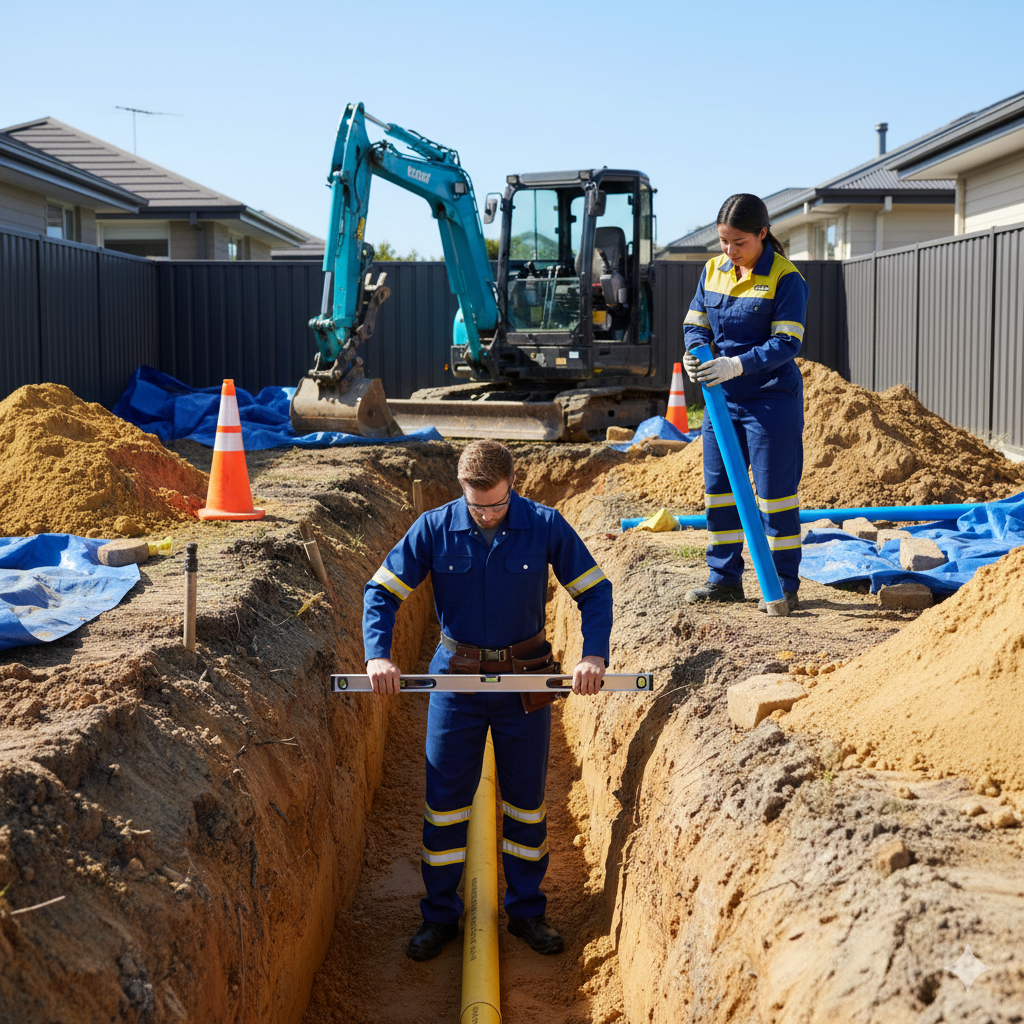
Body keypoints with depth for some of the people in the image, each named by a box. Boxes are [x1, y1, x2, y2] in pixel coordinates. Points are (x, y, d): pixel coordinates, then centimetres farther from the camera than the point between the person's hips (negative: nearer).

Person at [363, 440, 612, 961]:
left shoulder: (545, 526, -10)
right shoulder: (434, 529, -10)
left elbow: (595, 590, -4)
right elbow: (381, 590, -7)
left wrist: (594, 654, -20)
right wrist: (378, 655, -23)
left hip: (526, 677, 0)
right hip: (456, 676, 0)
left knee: (526, 797, 11)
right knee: (444, 798, 5)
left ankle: (526, 910, 27)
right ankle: (439, 915, 20)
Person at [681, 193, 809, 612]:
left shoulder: (786, 278, -11)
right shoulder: (712, 270, 6)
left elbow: (786, 343, -16)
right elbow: (696, 323, 11)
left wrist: (736, 365, -27)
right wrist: (696, 351, -13)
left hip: (771, 399, -6)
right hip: (721, 398, 6)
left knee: (775, 491, 0)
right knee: (717, 487, 10)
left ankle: (784, 585, 9)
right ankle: (724, 577, 22)